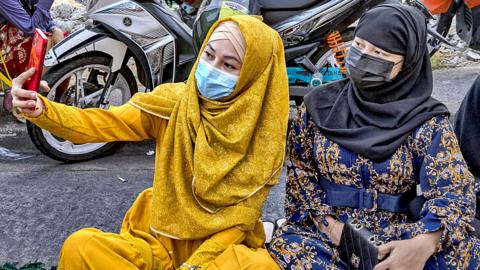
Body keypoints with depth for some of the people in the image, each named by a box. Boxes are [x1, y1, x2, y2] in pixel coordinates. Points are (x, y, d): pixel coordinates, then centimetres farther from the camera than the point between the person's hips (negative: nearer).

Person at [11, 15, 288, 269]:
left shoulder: (261, 134, -10)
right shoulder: (172, 102, -7)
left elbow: (241, 215, -7)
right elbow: (99, 124, -13)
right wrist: (42, 110, -32)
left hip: (222, 246, -1)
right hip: (159, 240, 1)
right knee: (80, 245, -24)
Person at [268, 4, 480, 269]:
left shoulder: (427, 121, -2)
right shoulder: (320, 104, 3)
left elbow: (453, 189, -12)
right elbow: (299, 169, 5)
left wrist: (424, 244, -32)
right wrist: (329, 224, -11)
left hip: (395, 235, 0)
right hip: (323, 230, 1)